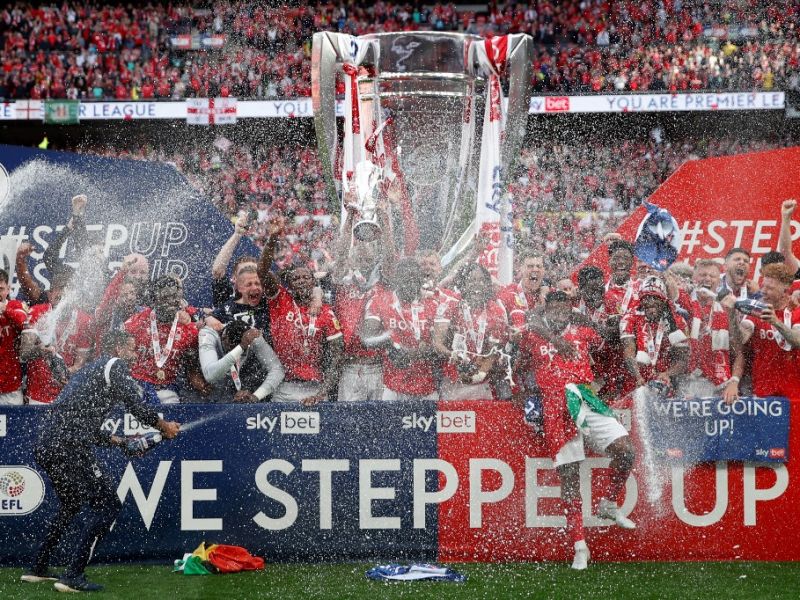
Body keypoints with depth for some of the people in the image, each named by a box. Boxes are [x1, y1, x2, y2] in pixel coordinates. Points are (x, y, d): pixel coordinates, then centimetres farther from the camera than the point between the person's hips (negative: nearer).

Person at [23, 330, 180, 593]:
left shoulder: (88, 371, 28)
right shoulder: (114, 365, 2)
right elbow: (136, 405, -6)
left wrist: (119, 441, 30)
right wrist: (164, 426, 10)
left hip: (44, 445, 9)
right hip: (69, 447, -9)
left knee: (71, 505, 28)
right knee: (107, 505, -2)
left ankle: (37, 569, 31)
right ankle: (73, 577, -8)